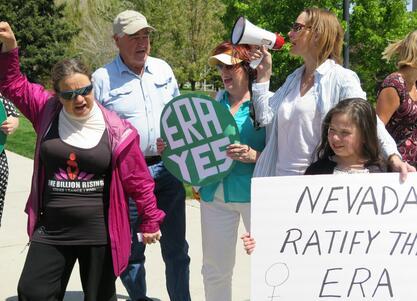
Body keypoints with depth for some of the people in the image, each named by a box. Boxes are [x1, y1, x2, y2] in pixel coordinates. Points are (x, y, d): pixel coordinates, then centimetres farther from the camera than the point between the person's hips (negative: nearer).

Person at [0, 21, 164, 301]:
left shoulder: (115, 130, -9)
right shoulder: (47, 111, -2)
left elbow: (138, 180, -1)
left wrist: (150, 221, 6)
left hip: (99, 233, -2)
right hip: (51, 231, 2)